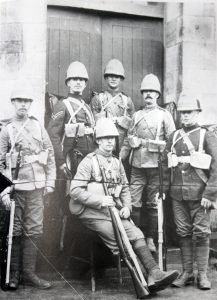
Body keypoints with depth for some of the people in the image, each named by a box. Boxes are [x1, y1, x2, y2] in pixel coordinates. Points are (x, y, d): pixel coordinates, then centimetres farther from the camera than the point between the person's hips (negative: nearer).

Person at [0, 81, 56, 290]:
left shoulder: (38, 127, 7)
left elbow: (50, 156, 10)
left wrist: (50, 182, 5)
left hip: (36, 187, 2)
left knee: (34, 231, 3)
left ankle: (29, 273, 12)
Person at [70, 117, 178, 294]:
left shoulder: (117, 163, 16)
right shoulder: (89, 162, -4)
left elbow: (125, 189, 19)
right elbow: (75, 190, -12)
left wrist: (126, 207, -1)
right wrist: (99, 200, -21)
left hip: (113, 212, 6)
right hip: (92, 213, -6)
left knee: (136, 234, -16)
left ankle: (154, 274, -21)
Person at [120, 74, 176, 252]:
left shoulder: (165, 115, 5)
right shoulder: (137, 115, 15)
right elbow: (128, 140, 15)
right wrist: (119, 158, 5)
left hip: (155, 165, -3)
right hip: (137, 165, 3)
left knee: (153, 203, 4)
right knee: (133, 202, -1)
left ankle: (150, 239, 14)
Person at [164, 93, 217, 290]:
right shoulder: (174, 137, 12)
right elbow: (165, 165, 14)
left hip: (199, 194, -3)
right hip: (177, 194, 4)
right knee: (183, 233, 8)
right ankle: (187, 273, 18)